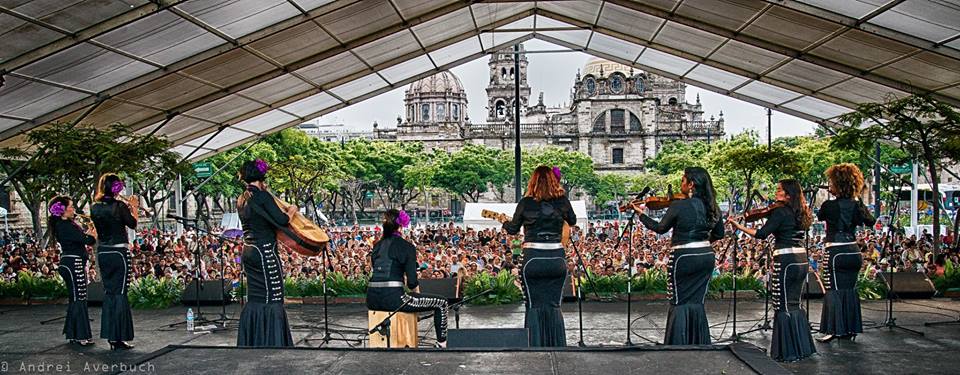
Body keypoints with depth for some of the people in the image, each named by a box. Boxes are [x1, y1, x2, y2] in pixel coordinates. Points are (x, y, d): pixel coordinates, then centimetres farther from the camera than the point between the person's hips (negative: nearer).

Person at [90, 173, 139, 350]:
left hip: (103, 253, 6)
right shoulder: (120, 206, -13)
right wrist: (134, 208, 15)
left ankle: (110, 336, 16)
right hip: (119, 252, -6)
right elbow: (133, 224, 1)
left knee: (108, 293, 13)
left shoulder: (95, 208, 4)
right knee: (120, 294, -2)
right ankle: (119, 337, 0)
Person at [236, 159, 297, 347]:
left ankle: (251, 342, 19)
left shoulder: (242, 199, 11)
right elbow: (281, 220, -19)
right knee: (272, 298, -3)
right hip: (265, 253, -8)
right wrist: (291, 211, 1)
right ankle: (272, 343, 0)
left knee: (254, 299, 13)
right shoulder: (262, 196, -12)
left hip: (248, 252, 8)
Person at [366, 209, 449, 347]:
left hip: (372, 299, 7)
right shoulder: (407, 246, -3)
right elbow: (412, 281, -9)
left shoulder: (377, 245, 16)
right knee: (441, 303, 5)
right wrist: (417, 294, 11)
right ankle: (442, 344, 4)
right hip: (392, 298, -7)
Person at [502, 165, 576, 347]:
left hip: (533, 259, -2)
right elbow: (573, 221, 22)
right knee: (554, 306, 11)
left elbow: (513, 229, 11)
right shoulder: (562, 201, 2)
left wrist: (504, 222, 33)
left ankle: (534, 347, 9)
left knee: (534, 307, 8)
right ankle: (557, 346, 12)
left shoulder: (525, 203, -2)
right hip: (557, 259, 2)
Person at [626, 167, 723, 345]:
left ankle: (678, 345, 9)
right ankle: (700, 344, 21)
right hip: (706, 257, 5)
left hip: (683, 258, -5)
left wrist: (641, 214, 9)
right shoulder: (711, 207, 1)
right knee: (697, 302, 16)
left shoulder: (678, 206, -16)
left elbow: (660, 228, -3)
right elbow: (719, 233, 11)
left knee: (680, 303, 6)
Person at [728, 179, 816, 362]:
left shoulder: (780, 211, -11)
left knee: (783, 307, -2)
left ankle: (788, 352, 1)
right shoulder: (800, 213, 11)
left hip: (785, 261, -8)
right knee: (794, 305, 18)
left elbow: (762, 234, -20)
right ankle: (802, 346, 24)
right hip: (801, 260, 8)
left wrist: (739, 226, -19)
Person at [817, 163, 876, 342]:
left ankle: (833, 330, -3)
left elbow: (820, 216, 8)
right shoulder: (857, 205, 1)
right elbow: (871, 221, 13)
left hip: (836, 252, -6)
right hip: (853, 252, 6)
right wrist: (859, 202, 16)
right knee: (850, 290, 13)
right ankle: (850, 329, 20)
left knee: (834, 291, -2)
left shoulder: (829, 205, -12)